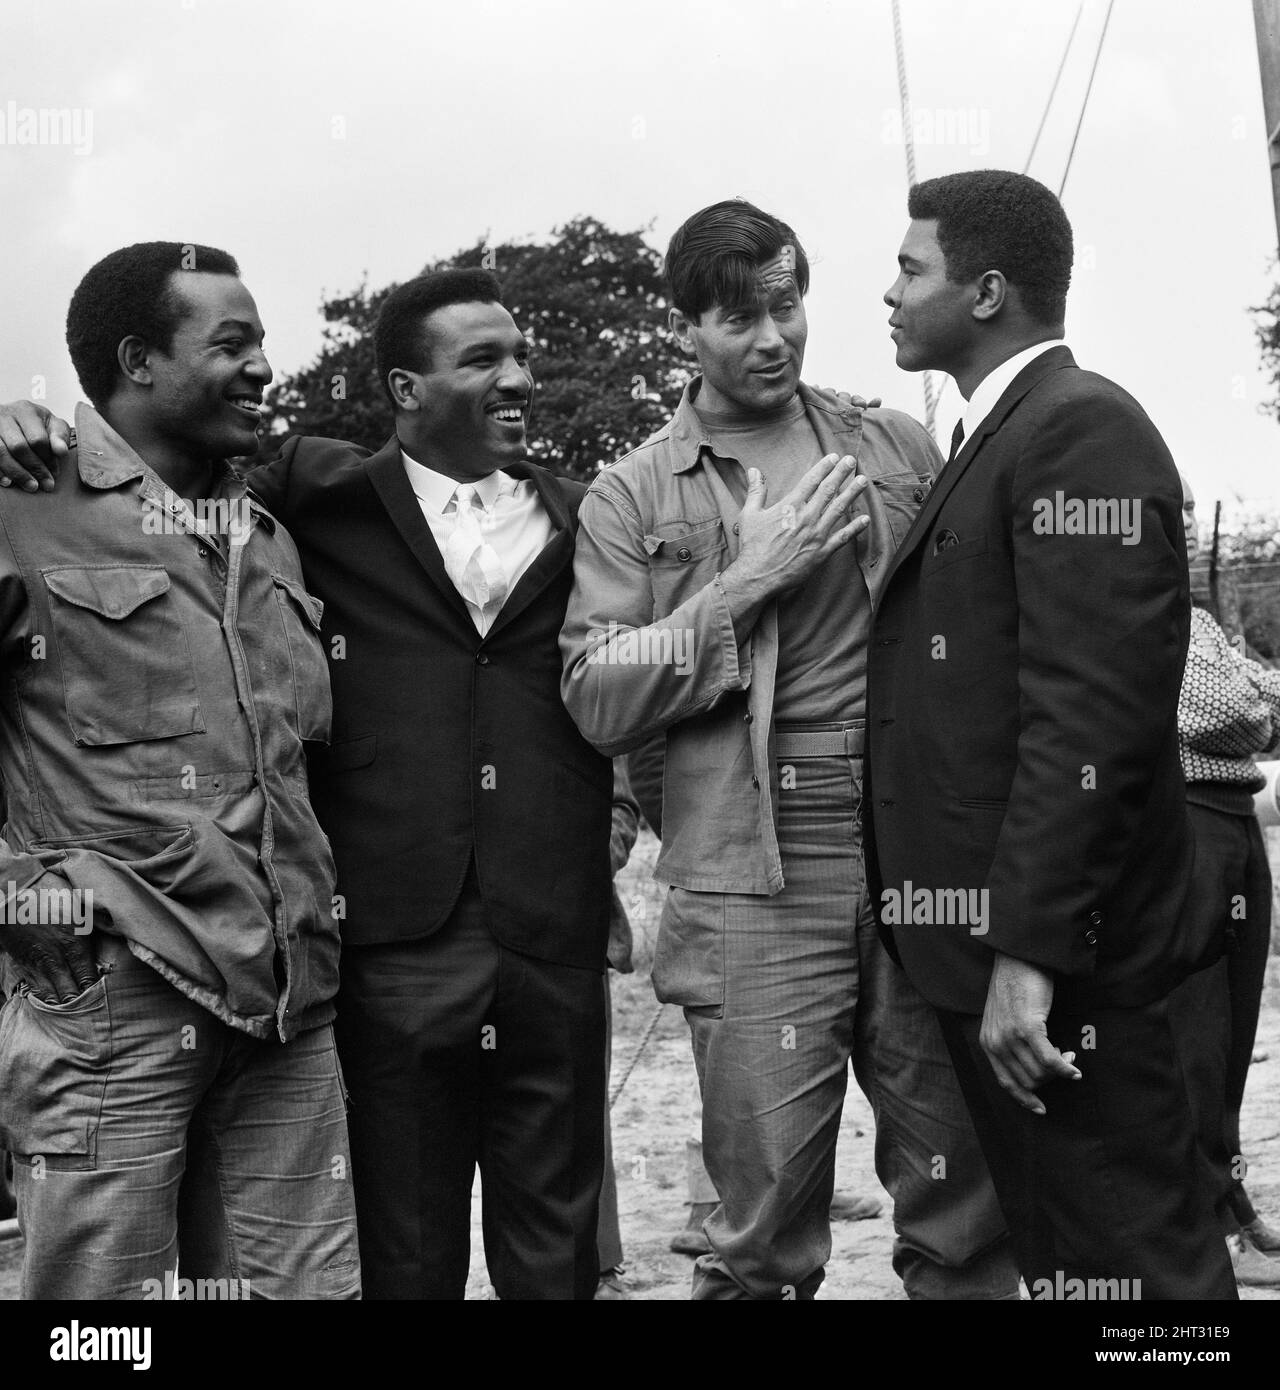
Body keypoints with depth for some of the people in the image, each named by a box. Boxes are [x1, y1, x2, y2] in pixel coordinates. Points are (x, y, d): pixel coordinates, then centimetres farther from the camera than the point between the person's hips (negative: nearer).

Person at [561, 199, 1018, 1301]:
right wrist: (743, 583, -10)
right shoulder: (631, 498, 6)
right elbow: (596, 702, -2)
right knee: (765, 1230, 1)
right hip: (753, 889, -2)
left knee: (963, 1205, 9)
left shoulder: (899, 451, 12)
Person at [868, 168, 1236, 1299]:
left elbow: (1089, 716, -21)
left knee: (1122, 1262, -1)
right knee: (1049, 1249, 17)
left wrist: (1029, 952, -23)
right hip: (981, 952, 10)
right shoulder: (990, 438, 18)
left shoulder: (1081, 428, -13)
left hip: (1056, 959, -10)